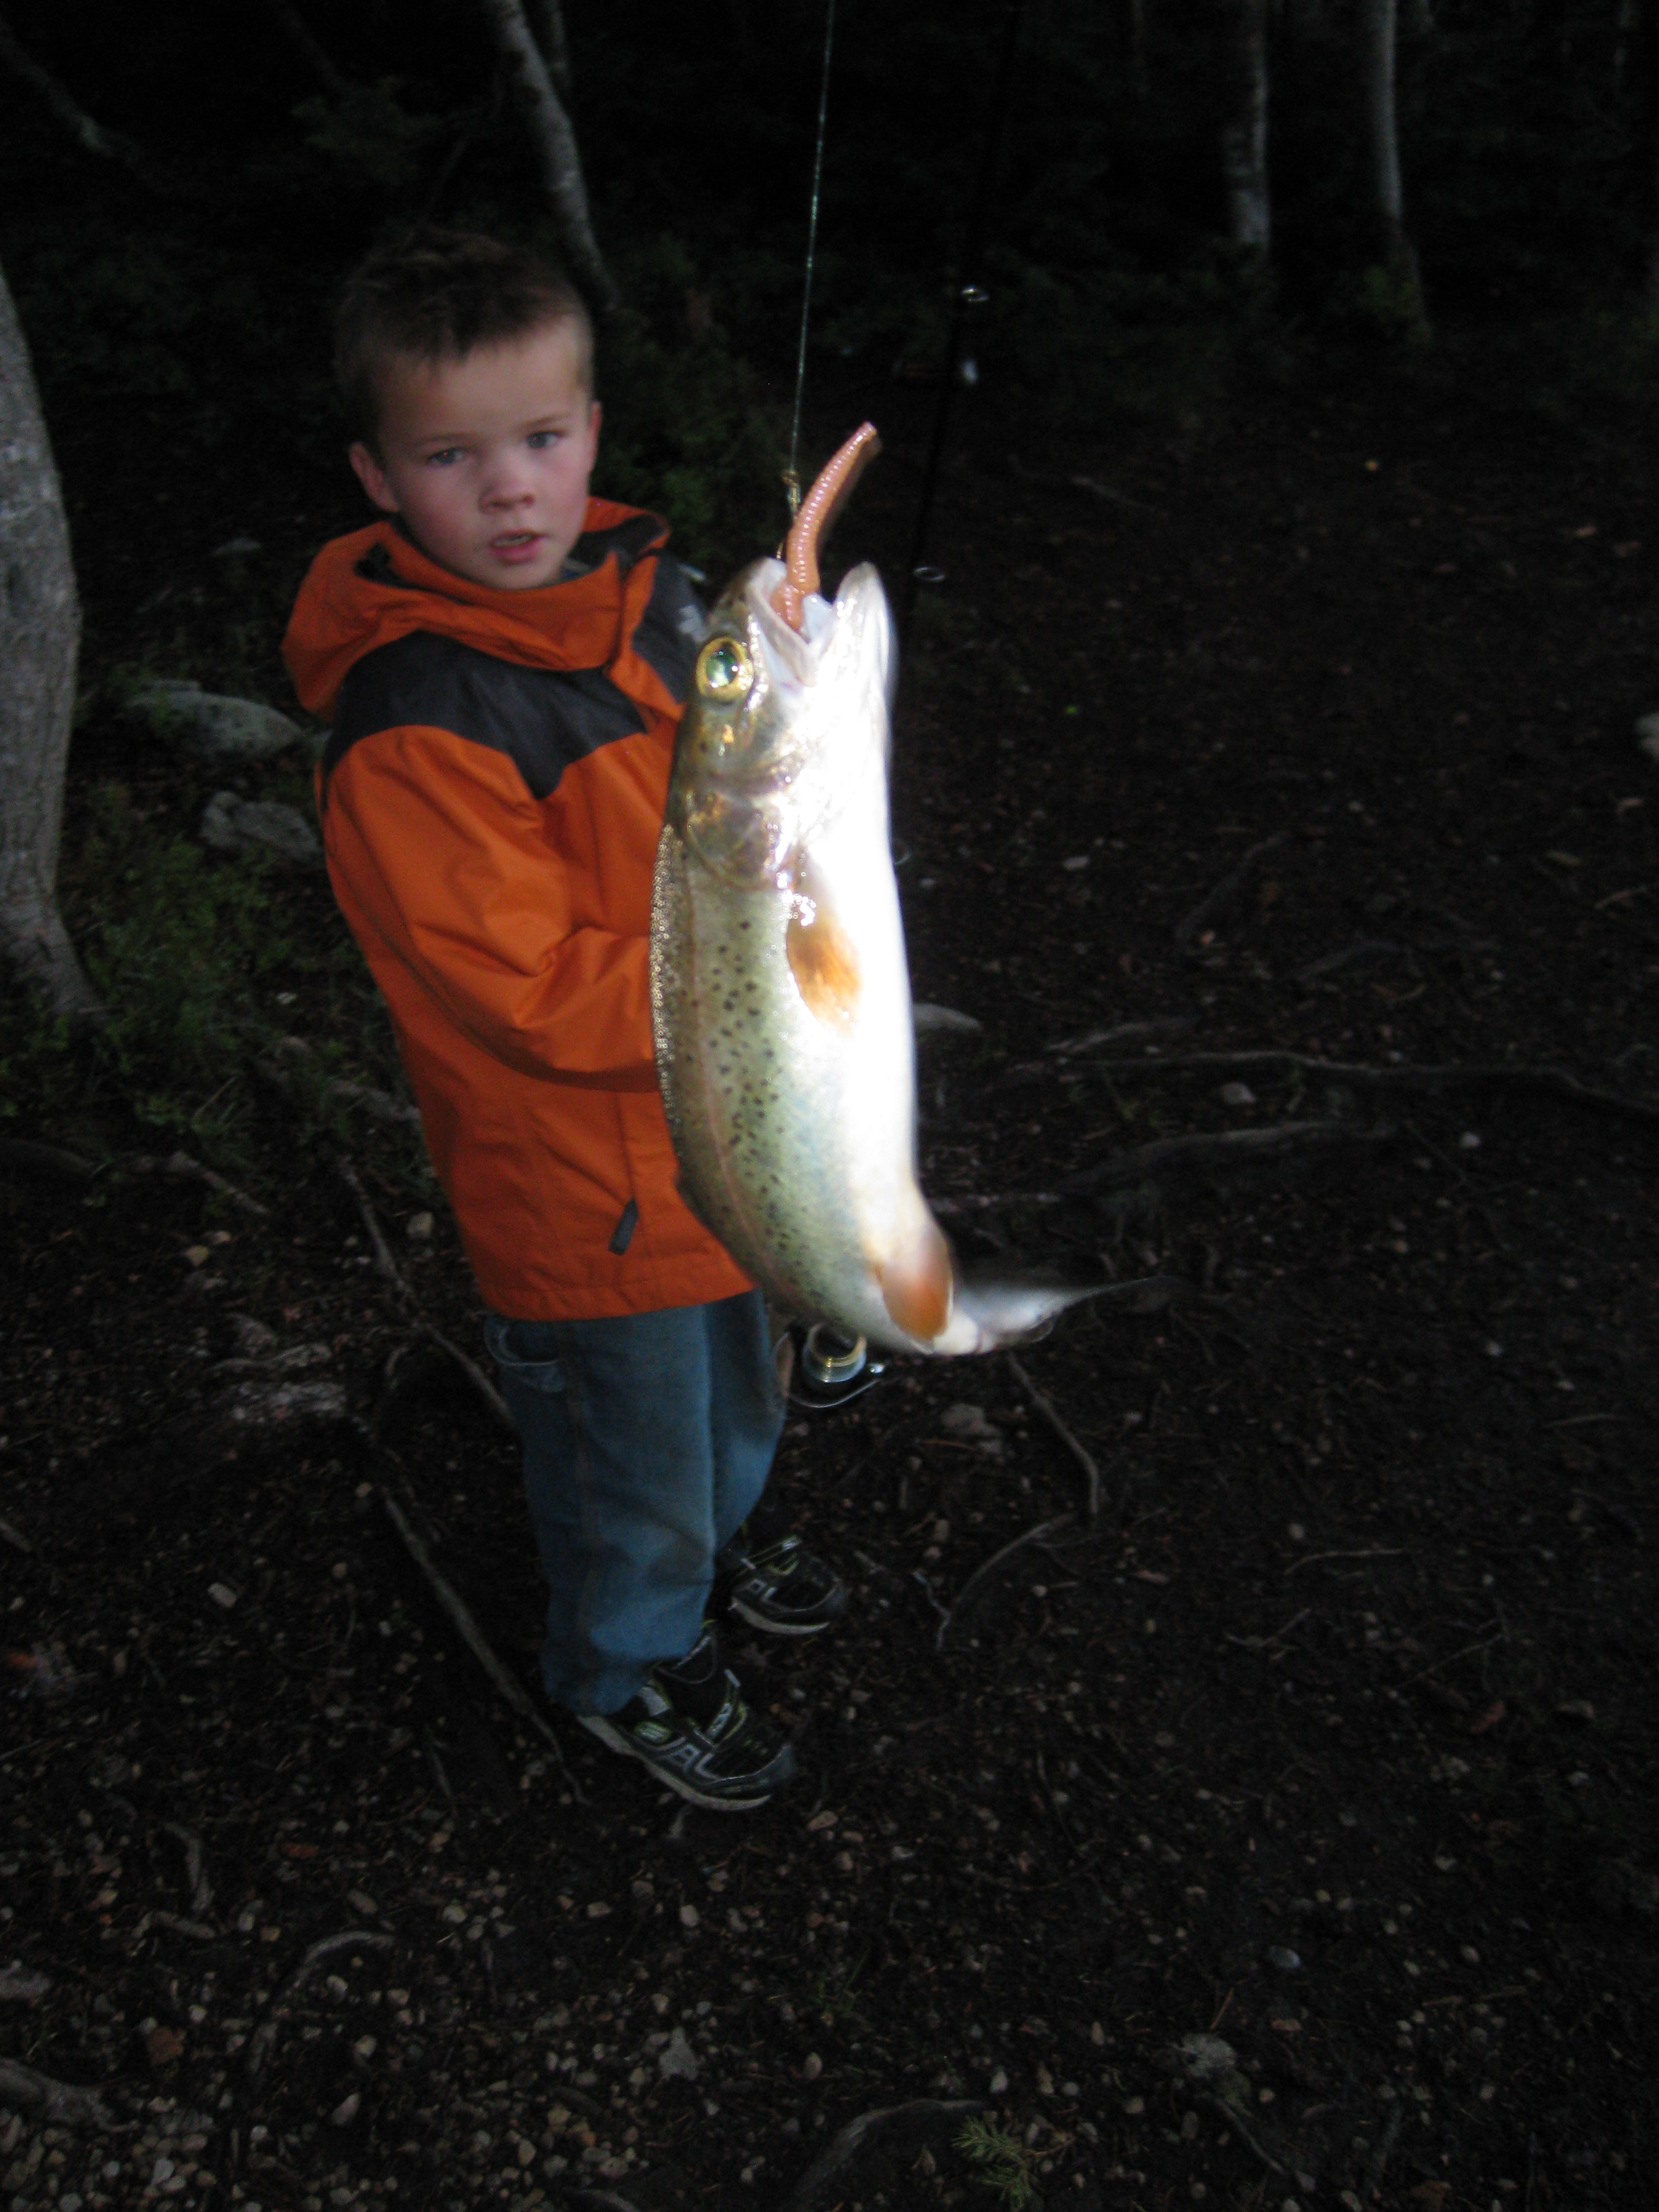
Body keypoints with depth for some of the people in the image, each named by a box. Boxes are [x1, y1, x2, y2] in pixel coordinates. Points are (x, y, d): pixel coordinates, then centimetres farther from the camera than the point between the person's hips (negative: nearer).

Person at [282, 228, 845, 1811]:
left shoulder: (635, 578, -3)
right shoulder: (410, 738, -30)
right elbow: (545, 998, -28)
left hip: (718, 1114, 8)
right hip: (590, 1179, -7)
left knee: (735, 1387, 31)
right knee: (631, 1440, 18)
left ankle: (711, 1543, 62)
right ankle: (632, 1665, 48)